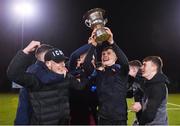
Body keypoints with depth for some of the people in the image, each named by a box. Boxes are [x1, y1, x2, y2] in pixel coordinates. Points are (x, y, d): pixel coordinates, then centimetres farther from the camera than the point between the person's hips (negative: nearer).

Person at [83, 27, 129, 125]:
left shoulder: (121, 70, 2)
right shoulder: (98, 72, 8)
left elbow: (125, 61, -20)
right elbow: (86, 65, -10)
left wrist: (111, 42, -29)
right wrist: (93, 46, -20)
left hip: (120, 117, -2)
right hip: (103, 117, 2)